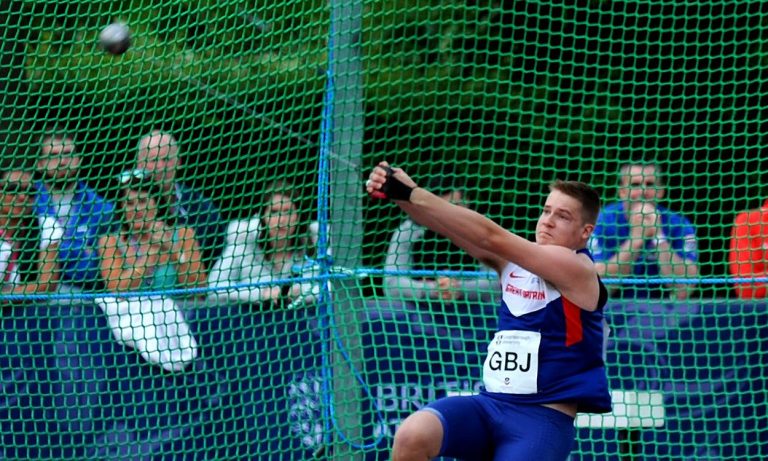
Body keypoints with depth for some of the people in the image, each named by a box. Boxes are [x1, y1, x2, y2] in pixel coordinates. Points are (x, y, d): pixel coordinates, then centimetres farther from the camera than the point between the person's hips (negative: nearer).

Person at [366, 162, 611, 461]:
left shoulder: (578, 268, -8)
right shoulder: (512, 260, 12)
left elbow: (491, 237, -17)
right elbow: (453, 229, -4)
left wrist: (413, 194, -23)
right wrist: (402, 197, -25)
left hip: (543, 419, -5)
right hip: (490, 403, 5)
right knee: (412, 435, -25)